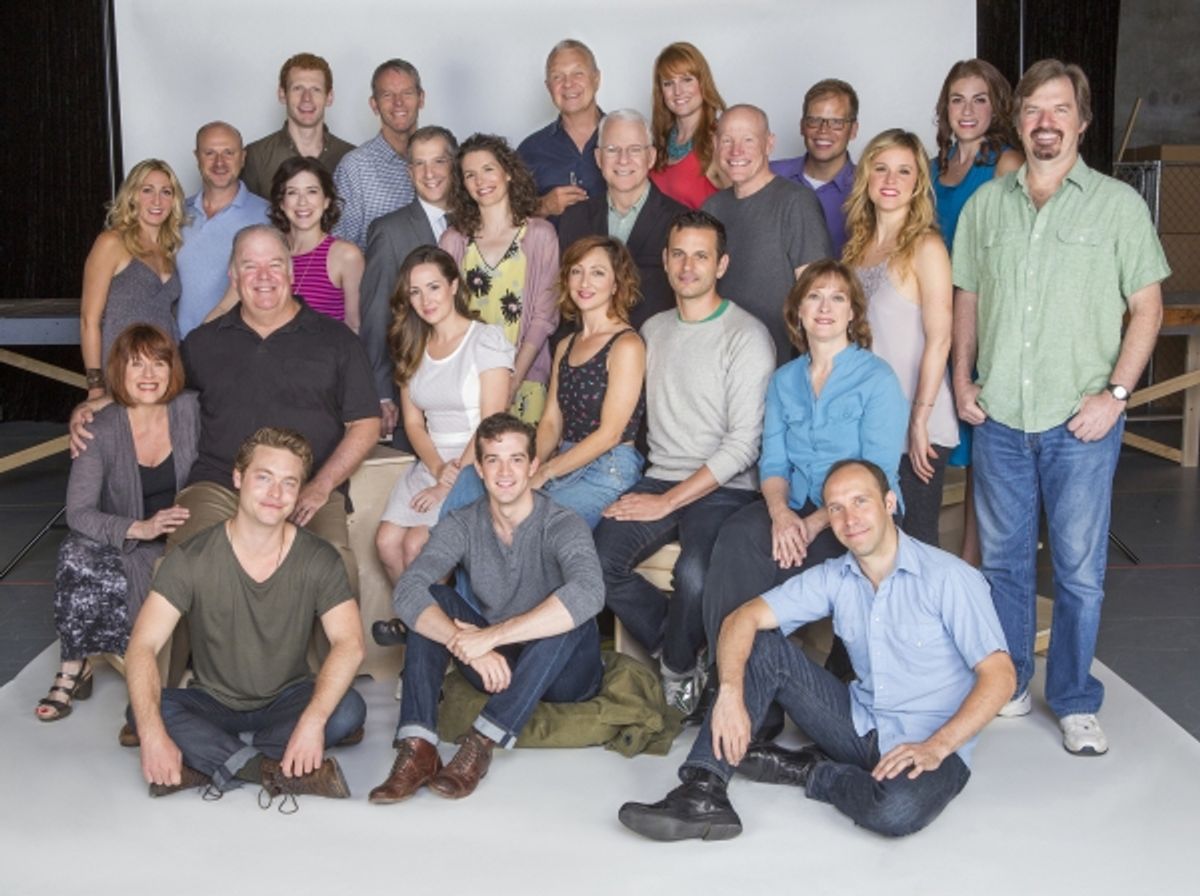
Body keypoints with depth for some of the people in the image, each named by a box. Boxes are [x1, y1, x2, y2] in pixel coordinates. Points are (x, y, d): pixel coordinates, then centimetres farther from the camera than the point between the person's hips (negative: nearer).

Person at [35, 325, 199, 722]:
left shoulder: (190, 410, -6)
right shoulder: (102, 429, -9)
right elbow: (78, 513, -14)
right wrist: (140, 529, -29)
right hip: (124, 547, 0)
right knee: (77, 554, -33)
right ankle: (74, 667, -13)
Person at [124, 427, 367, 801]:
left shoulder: (318, 560, -9)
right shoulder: (191, 560, -12)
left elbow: (349, 643, -21)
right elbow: (142, 646, -20)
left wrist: (313, 720, -39)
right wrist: (152, 735, -38)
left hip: (286, 703, 1)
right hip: (212, 703, 0)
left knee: (348, 709, -29)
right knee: (141, 710, -29)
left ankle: (209, 760, -25)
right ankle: (272, 768, -29)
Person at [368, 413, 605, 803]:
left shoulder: (562, 525, -17)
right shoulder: (462, 525, -5)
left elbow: (589, 593, -39)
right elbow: (407, 592, -20)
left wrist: (491, 636, -41)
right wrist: (468, 645, -38)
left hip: (563, 673, -4)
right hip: (496, 668, 4)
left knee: (572, 616, -33)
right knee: (431, 599, -16)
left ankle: (482, 744, -34)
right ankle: (418, 748, -29)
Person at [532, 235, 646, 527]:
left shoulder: (627, 345, -6)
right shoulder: (566, 346, 18)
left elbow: (610, 434, -11)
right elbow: (551, 421, 15)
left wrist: (544, 473, -10)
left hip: (608, 471, -6)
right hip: (565, 466, 6)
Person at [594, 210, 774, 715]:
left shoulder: (747, 336, -6)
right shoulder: (653, 331, 15)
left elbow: (744, 444, -12)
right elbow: (635, 414, 15)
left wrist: (668, 501, -14)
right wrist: (650, 490, -2)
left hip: (724, 488, -5)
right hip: (660, 480, 5)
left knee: (694, 574, -33)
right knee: (595, 560, -21)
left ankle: (678, 668, -1)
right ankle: (678, 654, 2)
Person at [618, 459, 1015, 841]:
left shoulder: (949, 578, -13)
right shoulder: (833, 578, 1)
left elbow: (999, 674, -16)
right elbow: (745, 618, -6)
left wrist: (936, 747, -26)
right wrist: (731, 692, -24)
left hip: (926, 746, -5)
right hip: (860, 723, 5)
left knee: (898, 808, -39)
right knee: (763, 645, -10)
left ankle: (804, 769, -8)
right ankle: (703, 791, -22)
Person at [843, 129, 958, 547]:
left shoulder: (925, 247, -9)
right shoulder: (858, 246, 10)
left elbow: (938, 339, -14)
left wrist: (920, 420, -18)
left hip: (916, 431, -6)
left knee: (914, 541, 1)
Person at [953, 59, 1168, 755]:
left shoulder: (1118, 204, -1)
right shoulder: (985, 203, 8)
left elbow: (1147, 308, -1)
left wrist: (1115, 393, -10)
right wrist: (962, 377, 5)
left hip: (1081, 422, -3)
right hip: (999, 416, 3)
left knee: (1080, 569, 3)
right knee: (1003, 558, 13)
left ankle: (1076, 702, 18)